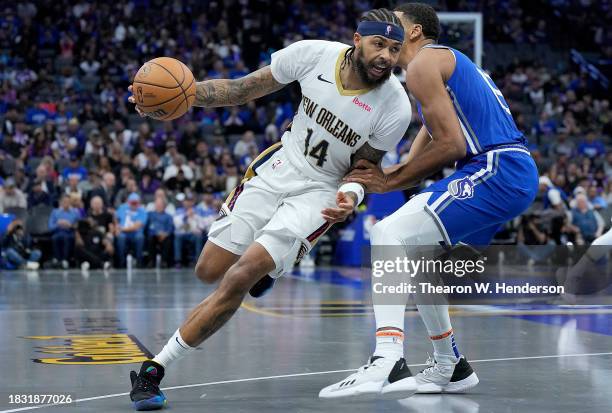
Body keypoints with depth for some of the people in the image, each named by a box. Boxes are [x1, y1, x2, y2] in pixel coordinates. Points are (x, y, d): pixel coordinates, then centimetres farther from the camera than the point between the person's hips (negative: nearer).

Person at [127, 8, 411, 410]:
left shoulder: (396, 107, -20)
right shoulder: (314, 54, -17)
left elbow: (364, 165, -4)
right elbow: (244, 89, -5)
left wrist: (352, 193, -28)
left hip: (321, 191, -4)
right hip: (278, 167, 4)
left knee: (239, 279, -18)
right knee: (208, 271, 9)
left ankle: (154, 370, -9)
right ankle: (266, 262, 46)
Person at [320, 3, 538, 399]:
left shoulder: (423, 62, -4)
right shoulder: (450, 62, 28)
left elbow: (451, 144, -14)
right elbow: (423, 153, 23)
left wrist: (389, 180, -7)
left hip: (496, 171, -10)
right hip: (516, 176, 10)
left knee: (389, 234, -20)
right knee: (413, 255, 22)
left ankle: (388, 364, -35)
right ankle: (451, 367, 28)